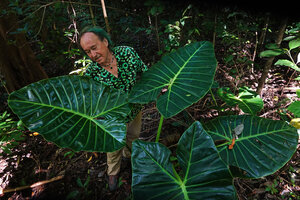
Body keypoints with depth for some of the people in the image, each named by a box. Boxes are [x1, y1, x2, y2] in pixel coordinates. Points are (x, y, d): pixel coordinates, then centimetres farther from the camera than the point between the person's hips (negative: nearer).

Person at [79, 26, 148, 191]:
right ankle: (113, 173, 50)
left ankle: (128, 154, 64)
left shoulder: (127, 52, -22)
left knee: (133, 136, 29)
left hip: (135, 109, 3)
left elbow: (145, 72, -8)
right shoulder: (91, 73, -26)